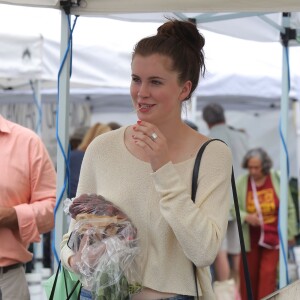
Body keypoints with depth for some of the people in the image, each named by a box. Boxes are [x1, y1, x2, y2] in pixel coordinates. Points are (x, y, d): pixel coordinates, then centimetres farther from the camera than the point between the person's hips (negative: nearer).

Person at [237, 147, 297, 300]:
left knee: (268, 274, -7)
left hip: (273, 236, -1)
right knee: (248, 275, 8)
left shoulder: (277, 179, -9)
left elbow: (289, 208, 0)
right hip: (250, 238, 1)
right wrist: (246, 217, -21)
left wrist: (290, 232, 3)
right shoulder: (241, 182, -8)